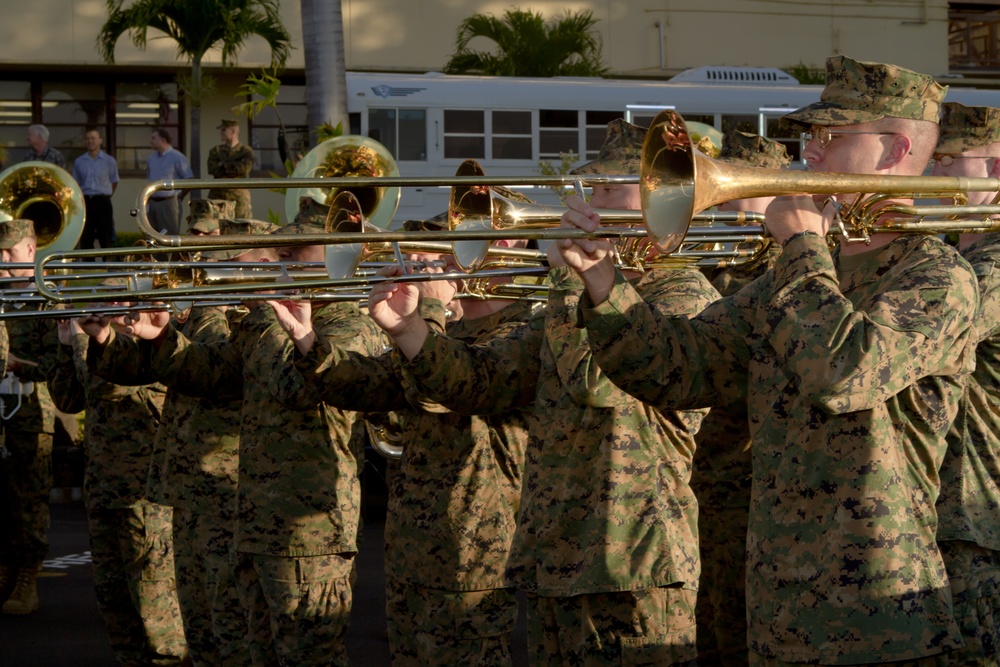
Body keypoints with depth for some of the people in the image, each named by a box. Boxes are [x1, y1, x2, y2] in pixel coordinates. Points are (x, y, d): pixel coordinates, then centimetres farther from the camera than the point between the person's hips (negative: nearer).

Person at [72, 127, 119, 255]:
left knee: (106, 239, -3)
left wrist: (104, 196, 10)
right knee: (85, 240, 4)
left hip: (102, 202, -2)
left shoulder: (109, 161, 2)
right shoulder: (78, 162, 7)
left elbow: (114, 183, 11)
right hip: (85, 202, 2)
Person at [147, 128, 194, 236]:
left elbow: (189, 180, -8)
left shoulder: (177, 157, -9)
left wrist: (179, 197, -1)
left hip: (168, 203, -7)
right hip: (152, 202, 7)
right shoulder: (151, 158, 12)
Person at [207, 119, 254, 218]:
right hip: (218, 195, 2)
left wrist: (224, 164, -5)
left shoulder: (246, 151, 4)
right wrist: (233, 166, -10)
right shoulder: (216, 151, 12)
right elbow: (212, 169, -4)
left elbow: (244, 167, -15)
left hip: (239, 197, -2)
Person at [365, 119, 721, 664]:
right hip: (551, 568, 8)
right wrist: (408, 329, -3)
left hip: (632, 578, -8)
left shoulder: (687, 297, -10)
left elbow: (598, 377, -25)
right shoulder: (577, 296, 17)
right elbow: (486, 382, 12)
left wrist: (570, 272, -13)